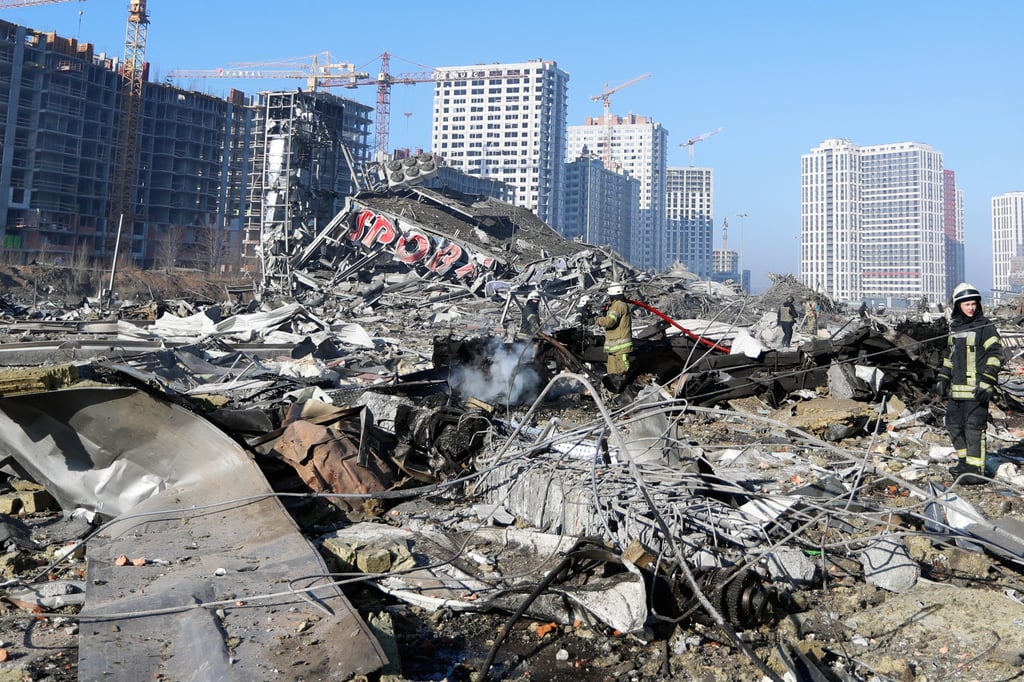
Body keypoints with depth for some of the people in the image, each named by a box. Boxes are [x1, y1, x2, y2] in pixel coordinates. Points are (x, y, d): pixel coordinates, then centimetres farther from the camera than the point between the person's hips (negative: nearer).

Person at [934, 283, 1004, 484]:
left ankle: (976, 470, 0)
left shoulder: (985, 327, -7)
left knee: (974, 428, -6)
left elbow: (995, 355, -11)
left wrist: (987, 383, -18)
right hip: (956, 388, 7)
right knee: (954, 424, 14)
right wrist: (942, 379, 18)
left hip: (976, 389, -7)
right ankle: (965, 461, 29)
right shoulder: (954, 327, 14)